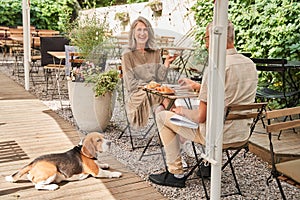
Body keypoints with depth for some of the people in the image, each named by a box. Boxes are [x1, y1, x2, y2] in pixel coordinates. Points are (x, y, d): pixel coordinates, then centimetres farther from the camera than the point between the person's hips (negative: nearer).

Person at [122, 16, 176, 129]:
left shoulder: (155, 53, 13)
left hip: (155, 91, 4)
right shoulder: (128, 55, -1)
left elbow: (160, 78, 6)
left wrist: (166, 64, -9)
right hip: (136, 94, -4)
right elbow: (131, 84, -5)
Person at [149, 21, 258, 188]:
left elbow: (201, 117, -20)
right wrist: (198, 86, 25)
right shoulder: (251, 64, 2)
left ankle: (177, 174, 12)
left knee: (163, 116, 8)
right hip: (242, 136, 8)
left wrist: (182, 111, 0)